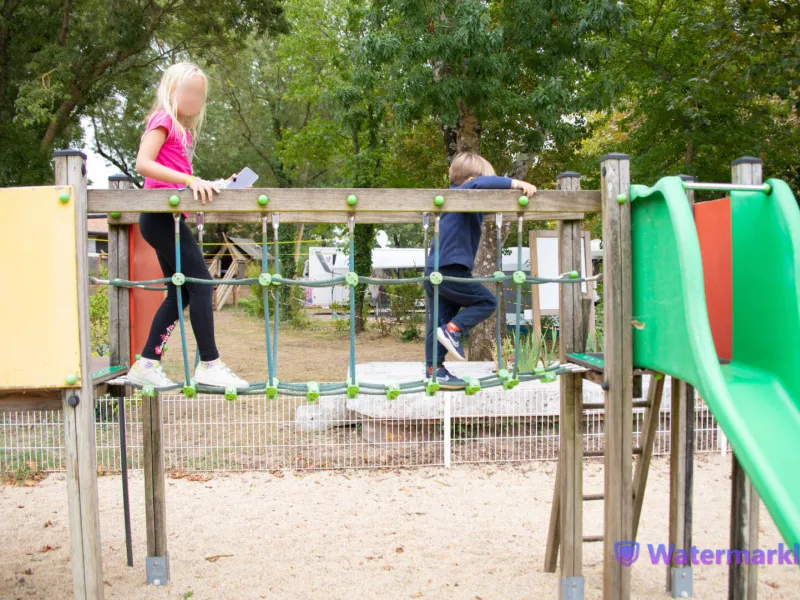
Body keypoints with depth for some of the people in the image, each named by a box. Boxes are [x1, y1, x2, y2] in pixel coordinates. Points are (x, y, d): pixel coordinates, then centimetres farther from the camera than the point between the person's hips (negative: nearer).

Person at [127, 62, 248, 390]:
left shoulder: (183, 129, 20)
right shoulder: (163, 120, -5)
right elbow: (143, 163, -20)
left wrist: (206, 186, 6)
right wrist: (189, 179, -27)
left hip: (167, 218, 9)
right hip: (160, 214, -9)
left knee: (181, 292, 9)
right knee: (200, 282, -11)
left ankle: (147, 364, 14)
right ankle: (209, 364, -8)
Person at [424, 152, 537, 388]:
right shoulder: (461, 195, -11)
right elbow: (482, 183, -30)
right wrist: (516, 183, -33)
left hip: (434, 270, 10)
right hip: (450, 270, -10)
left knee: (438, 323, 11)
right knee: (486, 301, 3)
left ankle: (434, 370, 15)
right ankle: (453, 330, -7)